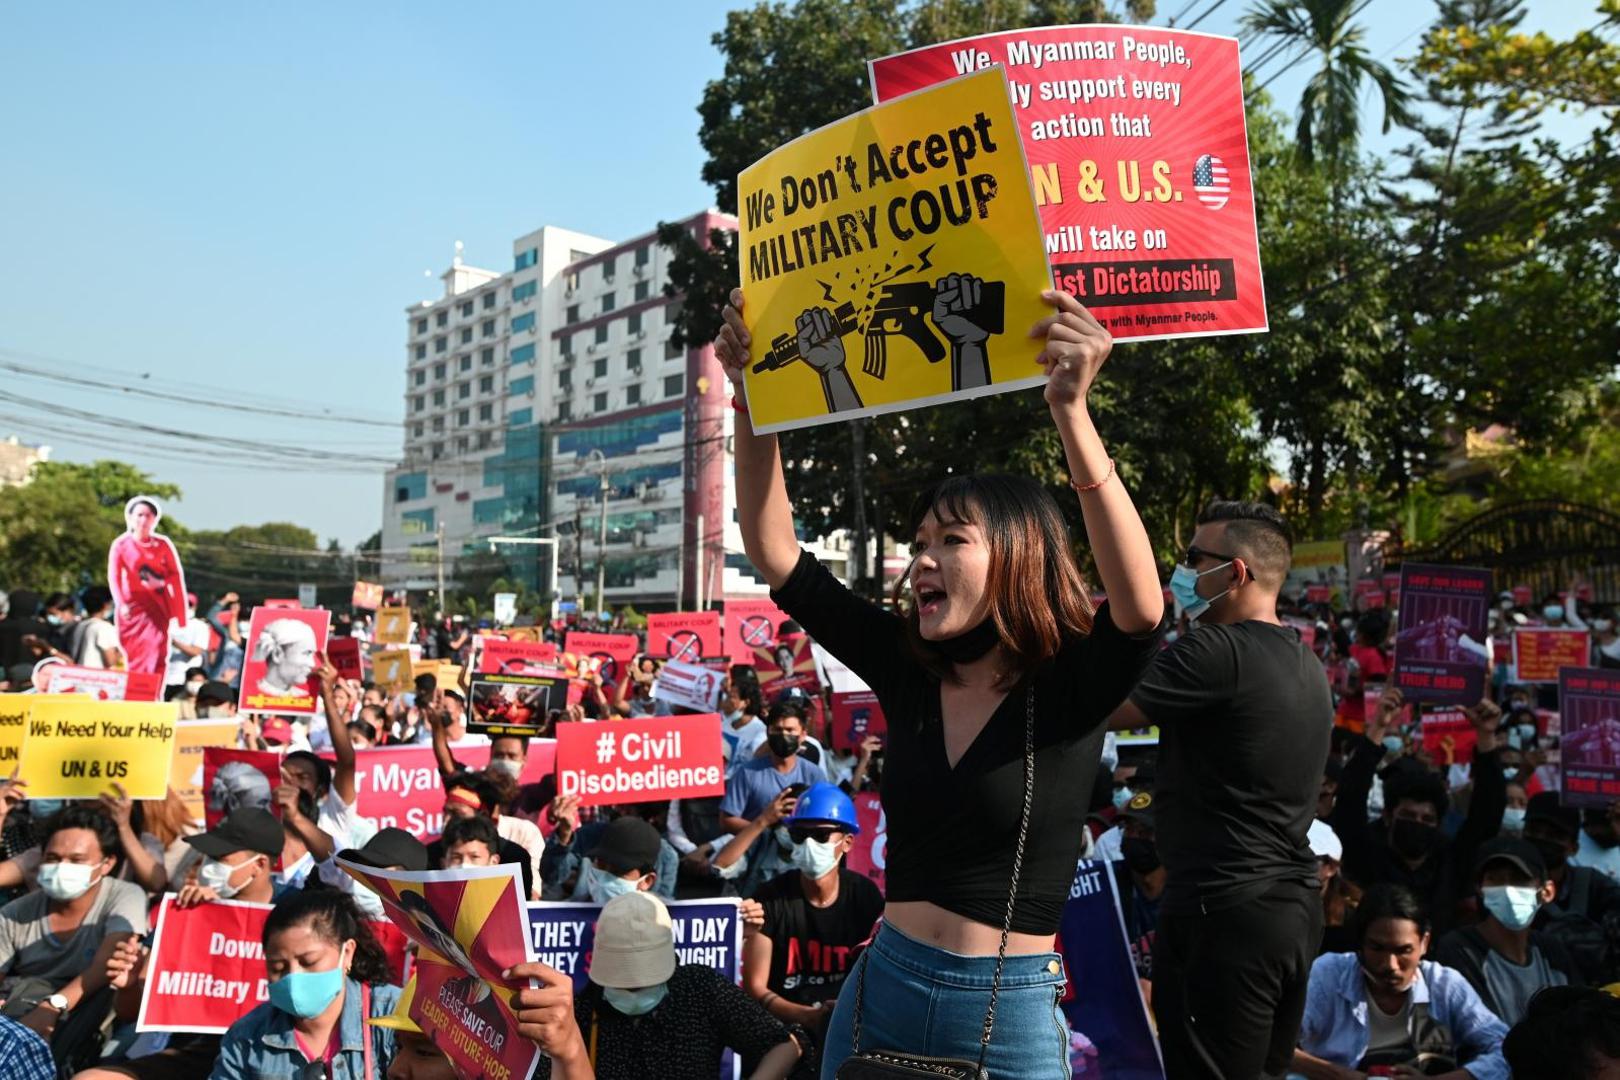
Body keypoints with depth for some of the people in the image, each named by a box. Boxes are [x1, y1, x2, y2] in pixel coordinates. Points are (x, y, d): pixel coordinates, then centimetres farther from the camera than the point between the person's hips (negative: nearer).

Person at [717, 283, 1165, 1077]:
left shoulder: (1071, 686, -12)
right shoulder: (906, 669, -2)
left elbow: (1142, 604, -34)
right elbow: (775, 554, -3)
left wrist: (1070, 411, -42)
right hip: (880, 991, 4)